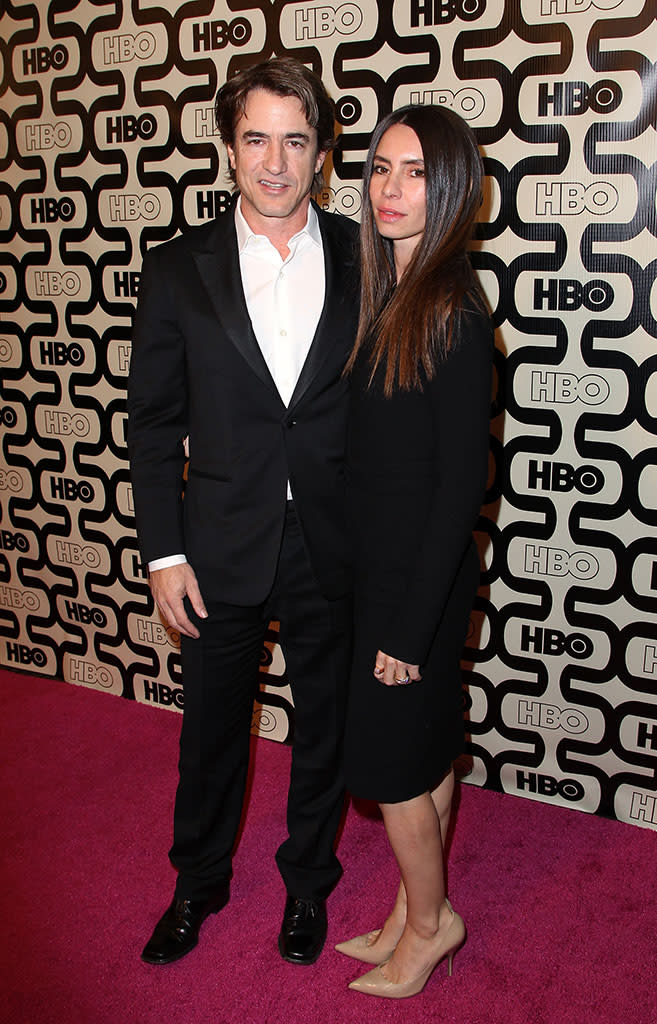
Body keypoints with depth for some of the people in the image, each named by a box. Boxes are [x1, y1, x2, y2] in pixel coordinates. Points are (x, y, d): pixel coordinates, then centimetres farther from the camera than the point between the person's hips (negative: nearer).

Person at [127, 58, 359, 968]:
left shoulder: (364, 260, -3)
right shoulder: (178, 271, -3)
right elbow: (153, 424, -1)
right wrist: (165, 553, -4)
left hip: (333, 549, 0)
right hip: (222, 549, 0)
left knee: (324, 725, 17)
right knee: (212, 725, 17)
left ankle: (309, 880, 43)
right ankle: (198, 883, 43)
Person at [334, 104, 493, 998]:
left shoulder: (453, 313, -19)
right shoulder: (387, 294, 7)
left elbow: (462, 481, -20)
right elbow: (376, 448, 9)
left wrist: (410, 624, -17)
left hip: (420, 576, -8)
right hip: (380, 564, 8)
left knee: (390, 758, 7)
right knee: (424, 749, 20)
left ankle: (430, 922, 31)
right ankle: (415, 914, 38)